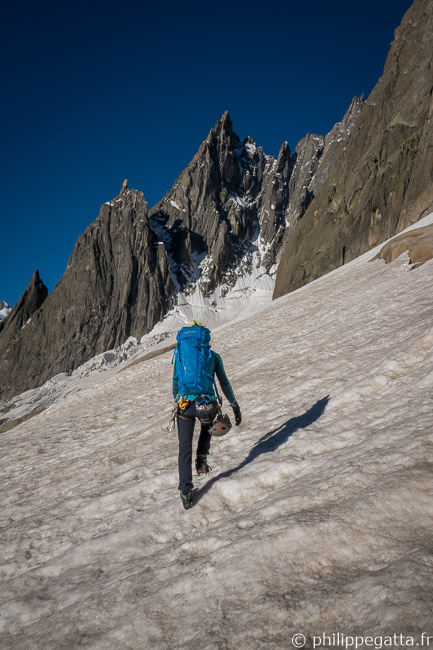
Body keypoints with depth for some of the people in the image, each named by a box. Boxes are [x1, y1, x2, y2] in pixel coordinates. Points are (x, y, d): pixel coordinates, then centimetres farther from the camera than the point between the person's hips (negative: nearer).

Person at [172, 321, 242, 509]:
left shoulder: (180, 354, 11)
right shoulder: (213, 356, 8)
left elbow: (175, 382, 12)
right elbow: (224, 384, 9)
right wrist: (235, 406, 16)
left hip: (185, 404, 0)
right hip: (208, 405, 0)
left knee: (185, 447, 11)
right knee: (206, 427, 36)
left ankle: (185, 491, 9)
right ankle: (201, 460, 21)